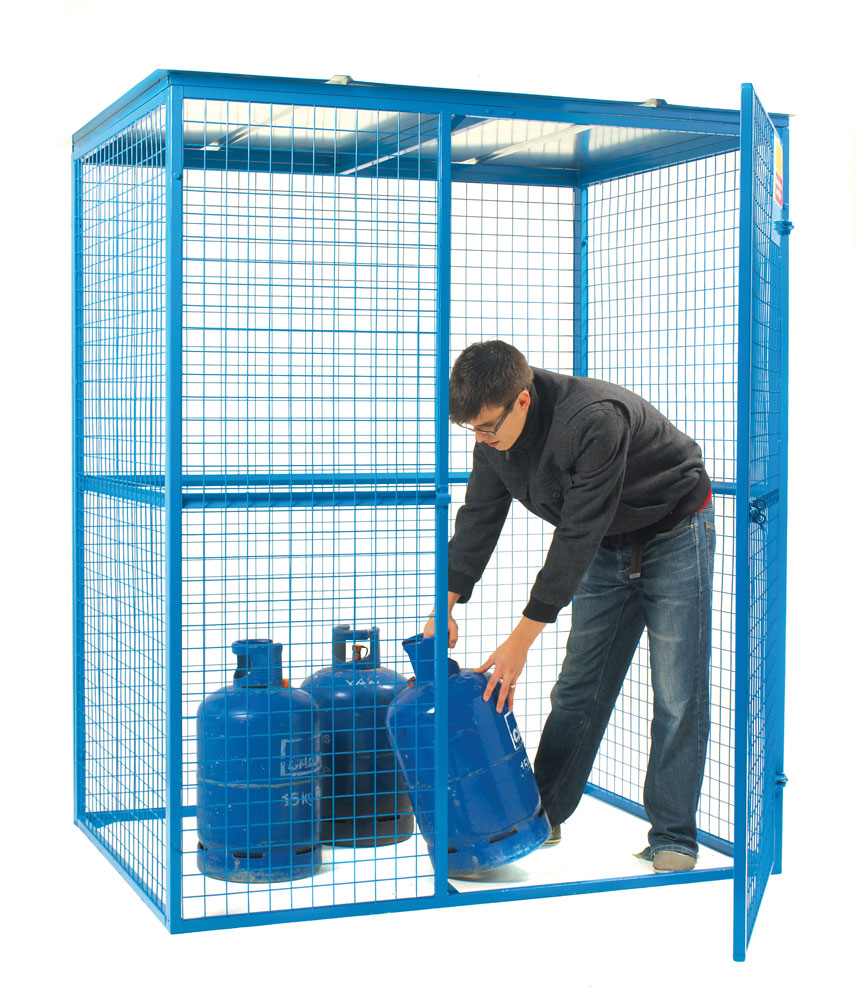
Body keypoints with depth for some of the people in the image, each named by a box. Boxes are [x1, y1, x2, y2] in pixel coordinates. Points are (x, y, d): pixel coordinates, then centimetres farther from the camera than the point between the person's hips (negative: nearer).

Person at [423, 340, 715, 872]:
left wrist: (522, 638, -32)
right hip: (607, 546, 6)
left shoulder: (596, 419, -37)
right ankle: (543, 814, 17)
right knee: (577, 688, 6)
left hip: (675, 534, -6)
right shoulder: (494, 433, -13)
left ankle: (673, 838, 1)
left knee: (677, 697, -7)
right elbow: (479, 518, -1)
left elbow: (578, 534, -35)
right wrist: (446, 606, -9)